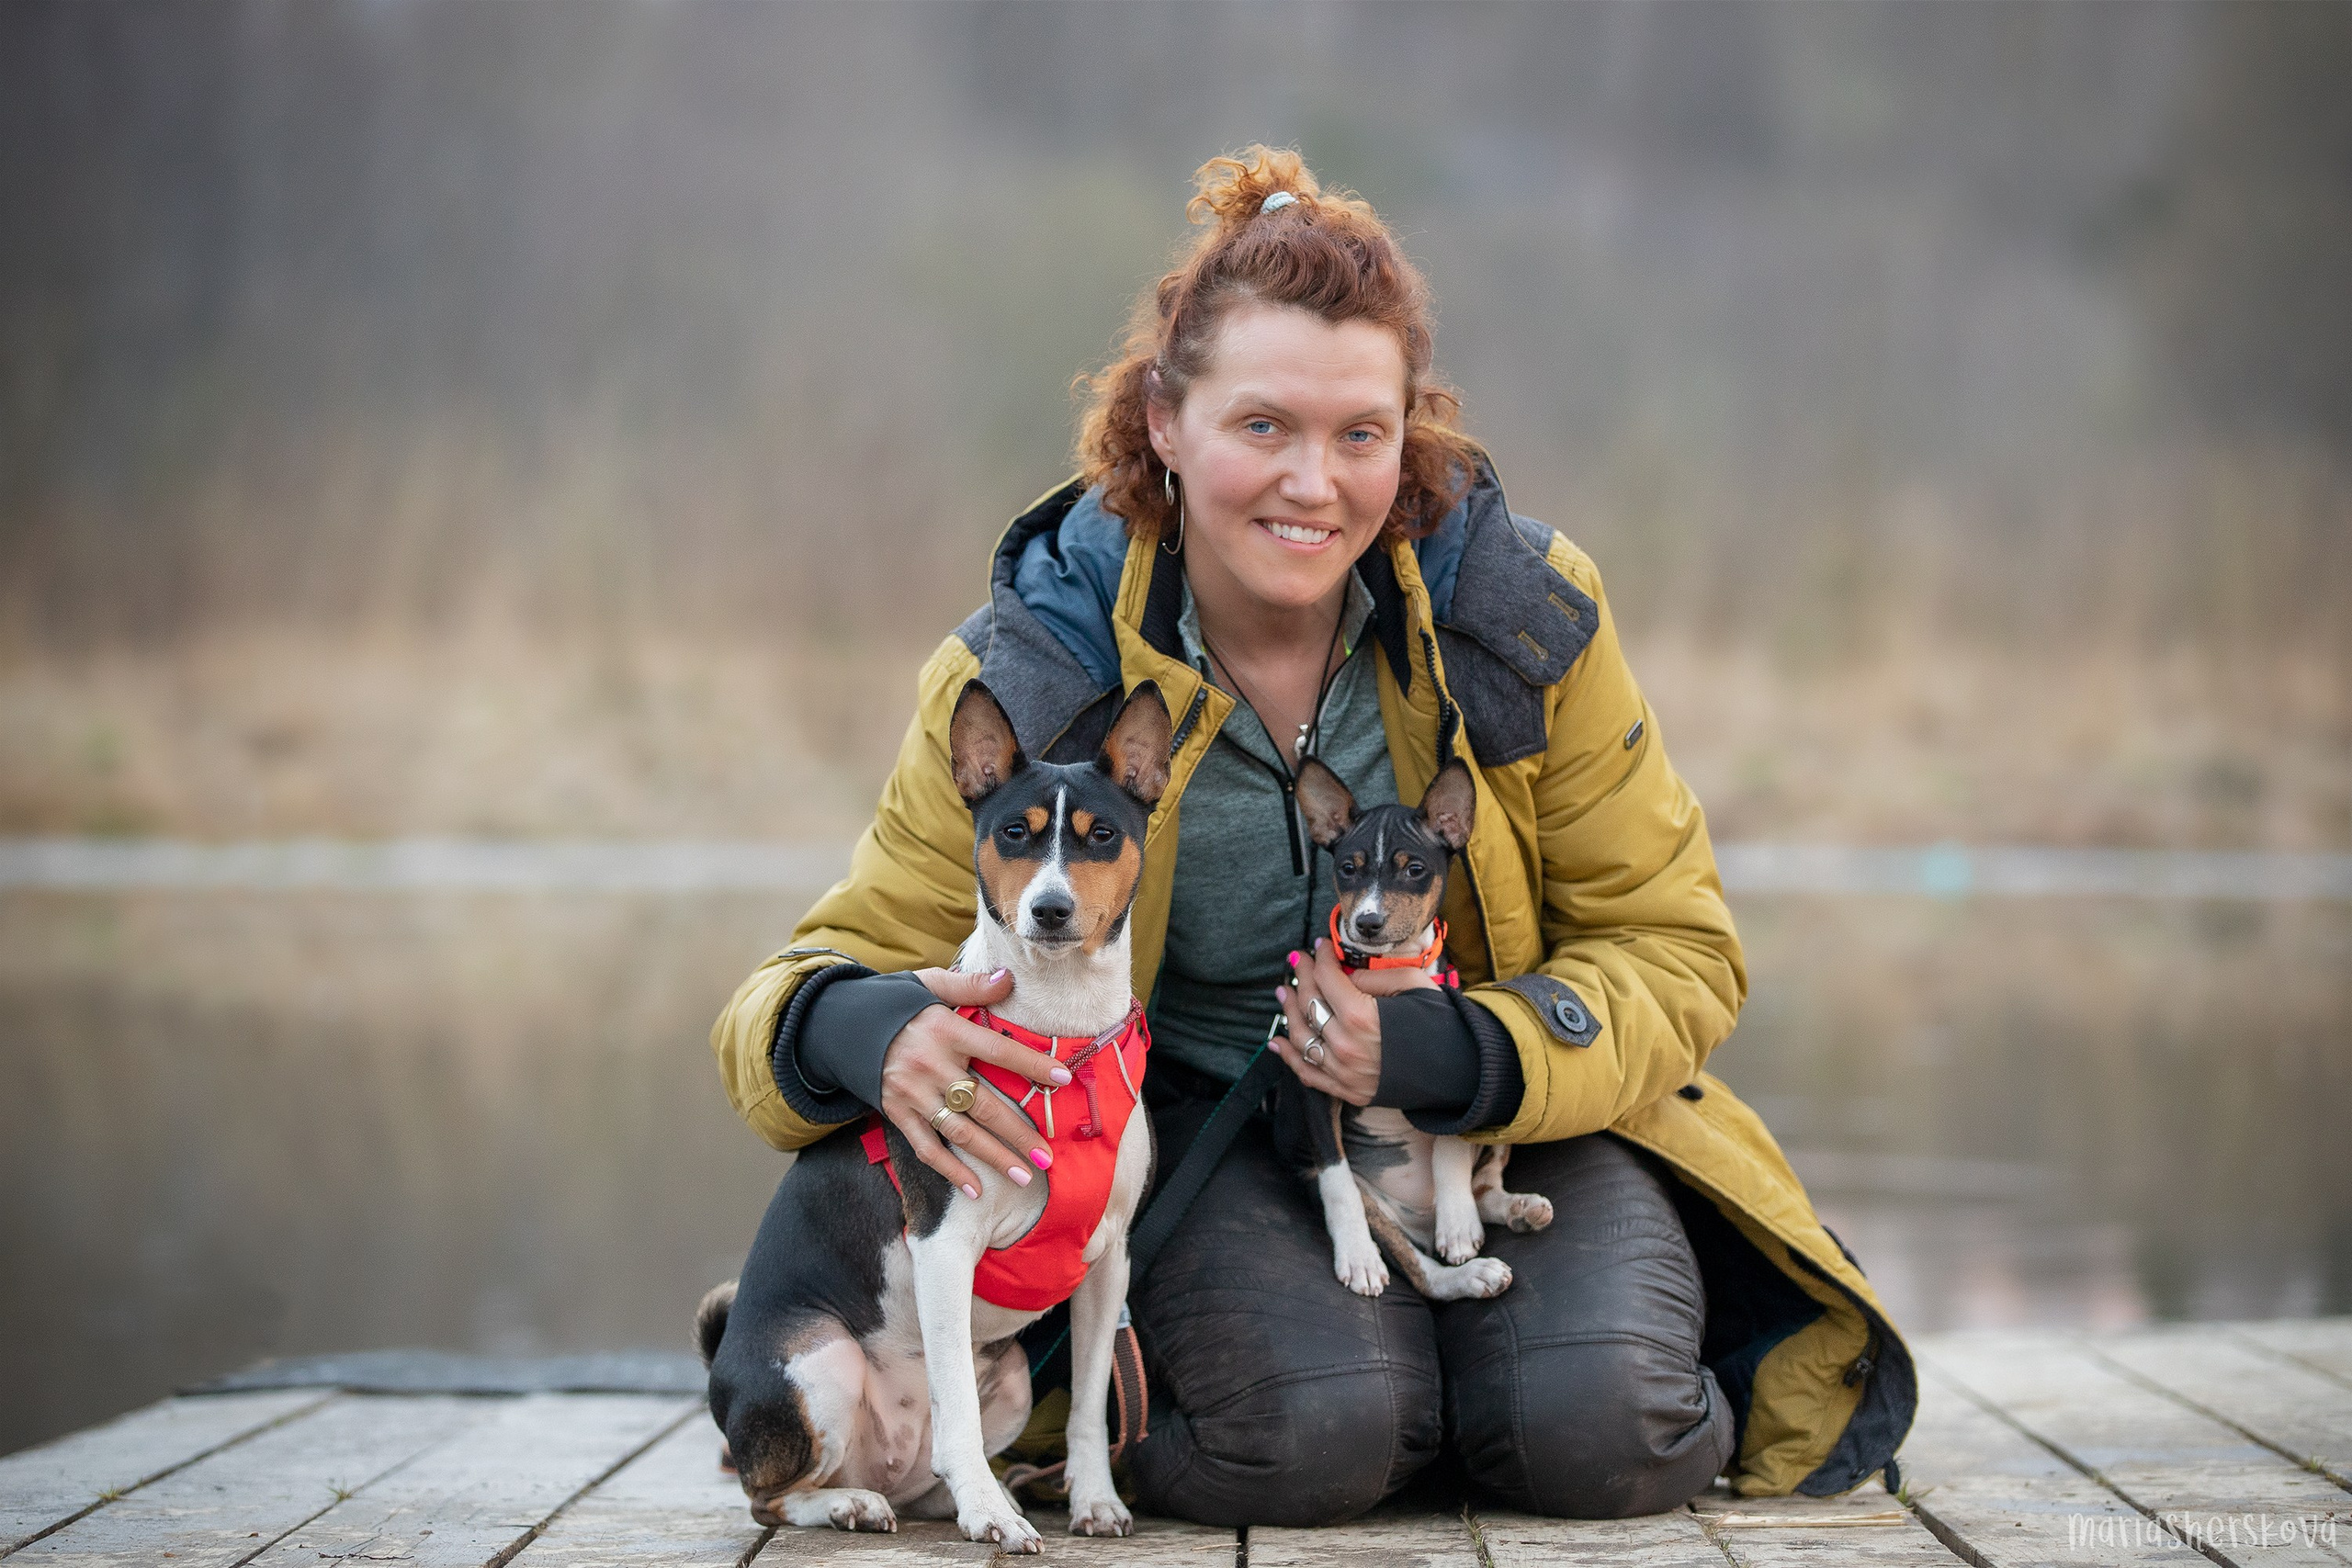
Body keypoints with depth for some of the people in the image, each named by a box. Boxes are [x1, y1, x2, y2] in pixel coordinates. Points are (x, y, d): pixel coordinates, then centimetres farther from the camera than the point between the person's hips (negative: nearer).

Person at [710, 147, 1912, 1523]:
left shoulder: (1525, 619, -10)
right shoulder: (1029, 680, -12)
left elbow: (1674, 953, -4)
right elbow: (850, 958, -7)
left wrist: (1448, 1052, -24)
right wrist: (862, 1031, -35)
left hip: (1516, 1112, 2)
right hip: (1201, 1122, -1)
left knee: (1602, 1430, -26)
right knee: (1314, 1431, -31)